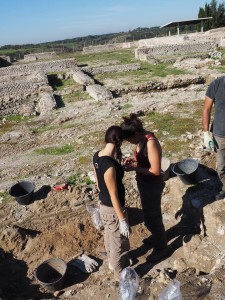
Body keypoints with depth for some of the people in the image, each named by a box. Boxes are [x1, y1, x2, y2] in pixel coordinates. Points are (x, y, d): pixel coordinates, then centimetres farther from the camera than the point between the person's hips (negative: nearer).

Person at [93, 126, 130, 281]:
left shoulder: (97, 156, -6)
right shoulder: (109, 166, -34)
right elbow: (114, 196, -26)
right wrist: (122, 220, -18)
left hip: (103, 204, 9)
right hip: (113, 209, -9)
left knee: (109, 235, 30)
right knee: (120, 243, 14)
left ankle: (112, 262, 55)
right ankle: (121, 276, 37)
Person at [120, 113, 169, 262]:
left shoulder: (151, 143, -30)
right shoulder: (142, 138, -2)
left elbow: (156, 170, -27)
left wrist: (134, 168, -24)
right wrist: (134, 159, -4)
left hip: (153, 186, -9)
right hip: (144, 183, 9)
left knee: (152, 217, 9)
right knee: (150, 213, 27)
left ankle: (162, 247, 32)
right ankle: (157, 236, 52)